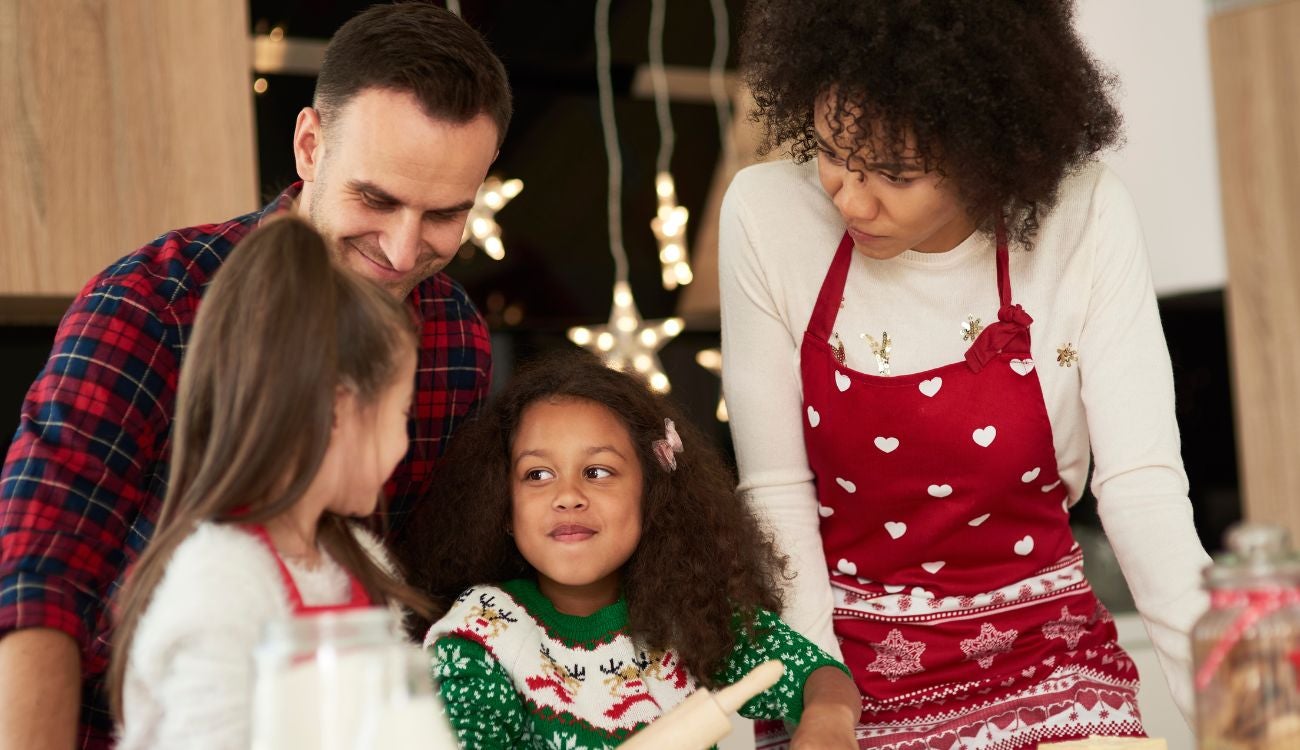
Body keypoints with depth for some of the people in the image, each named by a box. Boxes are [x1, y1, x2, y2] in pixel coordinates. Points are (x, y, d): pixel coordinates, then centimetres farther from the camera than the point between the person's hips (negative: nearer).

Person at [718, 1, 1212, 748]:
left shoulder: (1086, 218, -16)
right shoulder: (766, 213, -13)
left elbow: (1141, 482, -18)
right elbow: (778, 489, -8)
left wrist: (1222, 690, -28)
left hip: (1045, 657, 0)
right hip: (847, 658, 1)